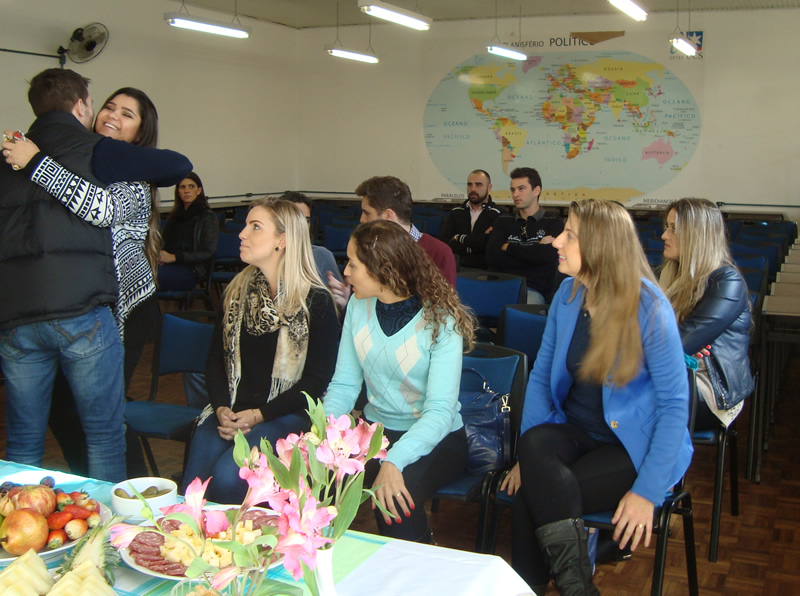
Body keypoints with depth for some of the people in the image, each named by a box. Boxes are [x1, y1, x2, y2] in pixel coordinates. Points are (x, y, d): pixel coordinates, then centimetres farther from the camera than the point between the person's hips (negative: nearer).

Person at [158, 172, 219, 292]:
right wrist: (160, 256, -5)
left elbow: (208, 253, -4)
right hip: (169, 266, 5)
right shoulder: (174, 216, 24)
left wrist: (174, 257, -12)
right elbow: (164, 244, 22)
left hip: (190, 270, -5)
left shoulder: (208, 217, 5)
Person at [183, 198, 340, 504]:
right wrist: (222, 408, -6)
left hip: (287, 413, -4)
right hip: (231, 411, 4)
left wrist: (257, 415, -14)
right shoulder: (236, 292, 12)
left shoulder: (316, 301, -5)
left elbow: (317, 379, -8)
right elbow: (216, 360, 12)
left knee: (227, 477, -26)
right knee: (193, 482, -20)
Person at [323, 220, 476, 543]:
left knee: (397, 491, -34)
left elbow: (440, 410, -23)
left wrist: (394, 462, -39)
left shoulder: (440, 320, -16)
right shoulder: (359, 306, 1)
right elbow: (344, 385, 0)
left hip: (435, 438, -4)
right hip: (376, 430, 4)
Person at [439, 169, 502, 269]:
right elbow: (443, 242, 6)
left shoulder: (496, 215, 5)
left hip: (482, 269, -2)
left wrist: (460, 238, 4)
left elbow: (489, 243, -11)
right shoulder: (455, 212, 18)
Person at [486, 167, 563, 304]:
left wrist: (509, 247, 3)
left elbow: (548, 255, -9)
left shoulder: (554, 223, 12)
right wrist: (533, 252, -2)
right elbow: (492, 257, 4)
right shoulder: (503, 222, 21)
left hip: (534, 290, -3)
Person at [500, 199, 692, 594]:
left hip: (634, 443, -5)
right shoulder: (568, 294, 1)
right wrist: (529, 453, -8)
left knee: (535, 492, -27)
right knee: (534, 444, -30)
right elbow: (541, 375, 5)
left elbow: (676, 403, -14)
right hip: (575, 430, 5)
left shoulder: (648, 308, -16)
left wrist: (648, 491, -20)